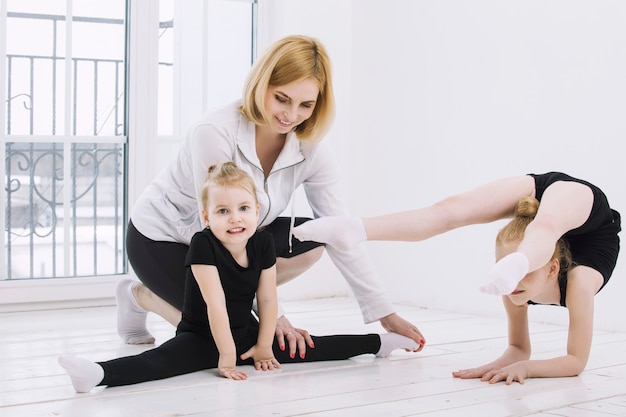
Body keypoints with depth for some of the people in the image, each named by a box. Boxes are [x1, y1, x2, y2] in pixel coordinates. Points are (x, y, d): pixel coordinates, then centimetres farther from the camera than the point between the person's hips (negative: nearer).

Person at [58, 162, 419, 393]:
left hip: (247, 333, 5)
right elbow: (216, 304, -23)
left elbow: (268, 300, 1)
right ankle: (99, 374, -53)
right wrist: (227, 356, -22)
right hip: (202, 337, -5)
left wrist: (263, 346, 2)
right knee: (162, 361, -34)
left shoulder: (264, 243, -7)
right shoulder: (203, 245, -22)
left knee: (311, 347, 8)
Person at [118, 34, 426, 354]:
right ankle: (139, 295, 6)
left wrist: (385, 315, -16)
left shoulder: (311, 151, -14)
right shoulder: (215, 133, -30)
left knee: (310, 240, -18)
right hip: (161, 239, -5)